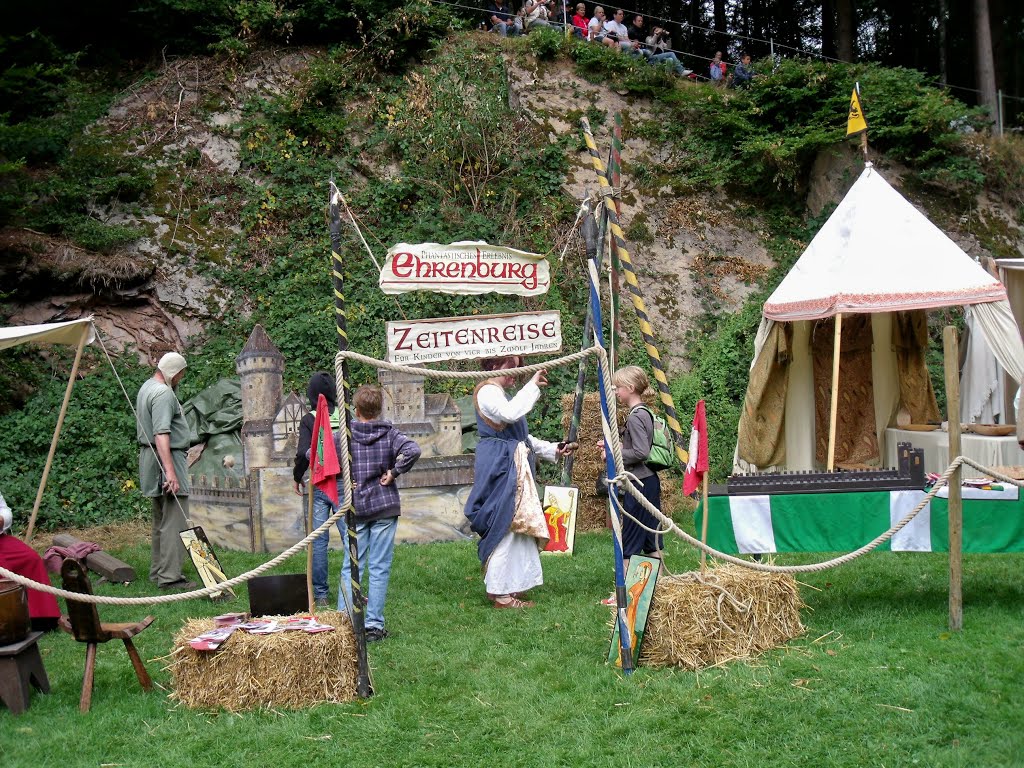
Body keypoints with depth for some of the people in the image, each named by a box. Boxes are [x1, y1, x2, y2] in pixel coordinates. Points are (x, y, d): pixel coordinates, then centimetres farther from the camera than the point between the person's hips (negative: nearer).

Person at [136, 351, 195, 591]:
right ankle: (169, 577, -13)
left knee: (161, 519, 17)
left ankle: (158, 571, 22)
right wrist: (170, 472, -32)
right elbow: (161, 434, -26)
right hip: (166, 457, -11)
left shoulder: (146, 387, 16)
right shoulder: (163, 393, -17)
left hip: (149, 453, 11)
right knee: (175, 520, -11)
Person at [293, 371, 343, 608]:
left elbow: (303, 453, -12)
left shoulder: (308, 420, -5)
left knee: (319, 540, 5)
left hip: (318, 485, -1)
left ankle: (320, 595, 8)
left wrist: (297, 477, 4)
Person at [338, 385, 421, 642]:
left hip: (354, 508, 1)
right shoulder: (389, 434, -2)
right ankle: (374, 625, 3)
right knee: (379, 568, 3)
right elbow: (412, 450, -19)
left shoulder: (345, 435, 0)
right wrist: (393, 472, -7)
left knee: (351, 567, 7)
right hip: (385, 507, -1)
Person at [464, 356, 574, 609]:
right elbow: (510, 414, -30)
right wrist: (532, 386, -22)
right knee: (505, 525, -10)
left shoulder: (499, 393, 24)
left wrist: (552, 449, 22)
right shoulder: (488, 391, -9)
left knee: (515, 526, 12)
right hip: (500, 464, -11)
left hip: (513, 466, 11)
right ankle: (500, 591, -7)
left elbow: (520, 435, 28)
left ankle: (512, 586, 17)